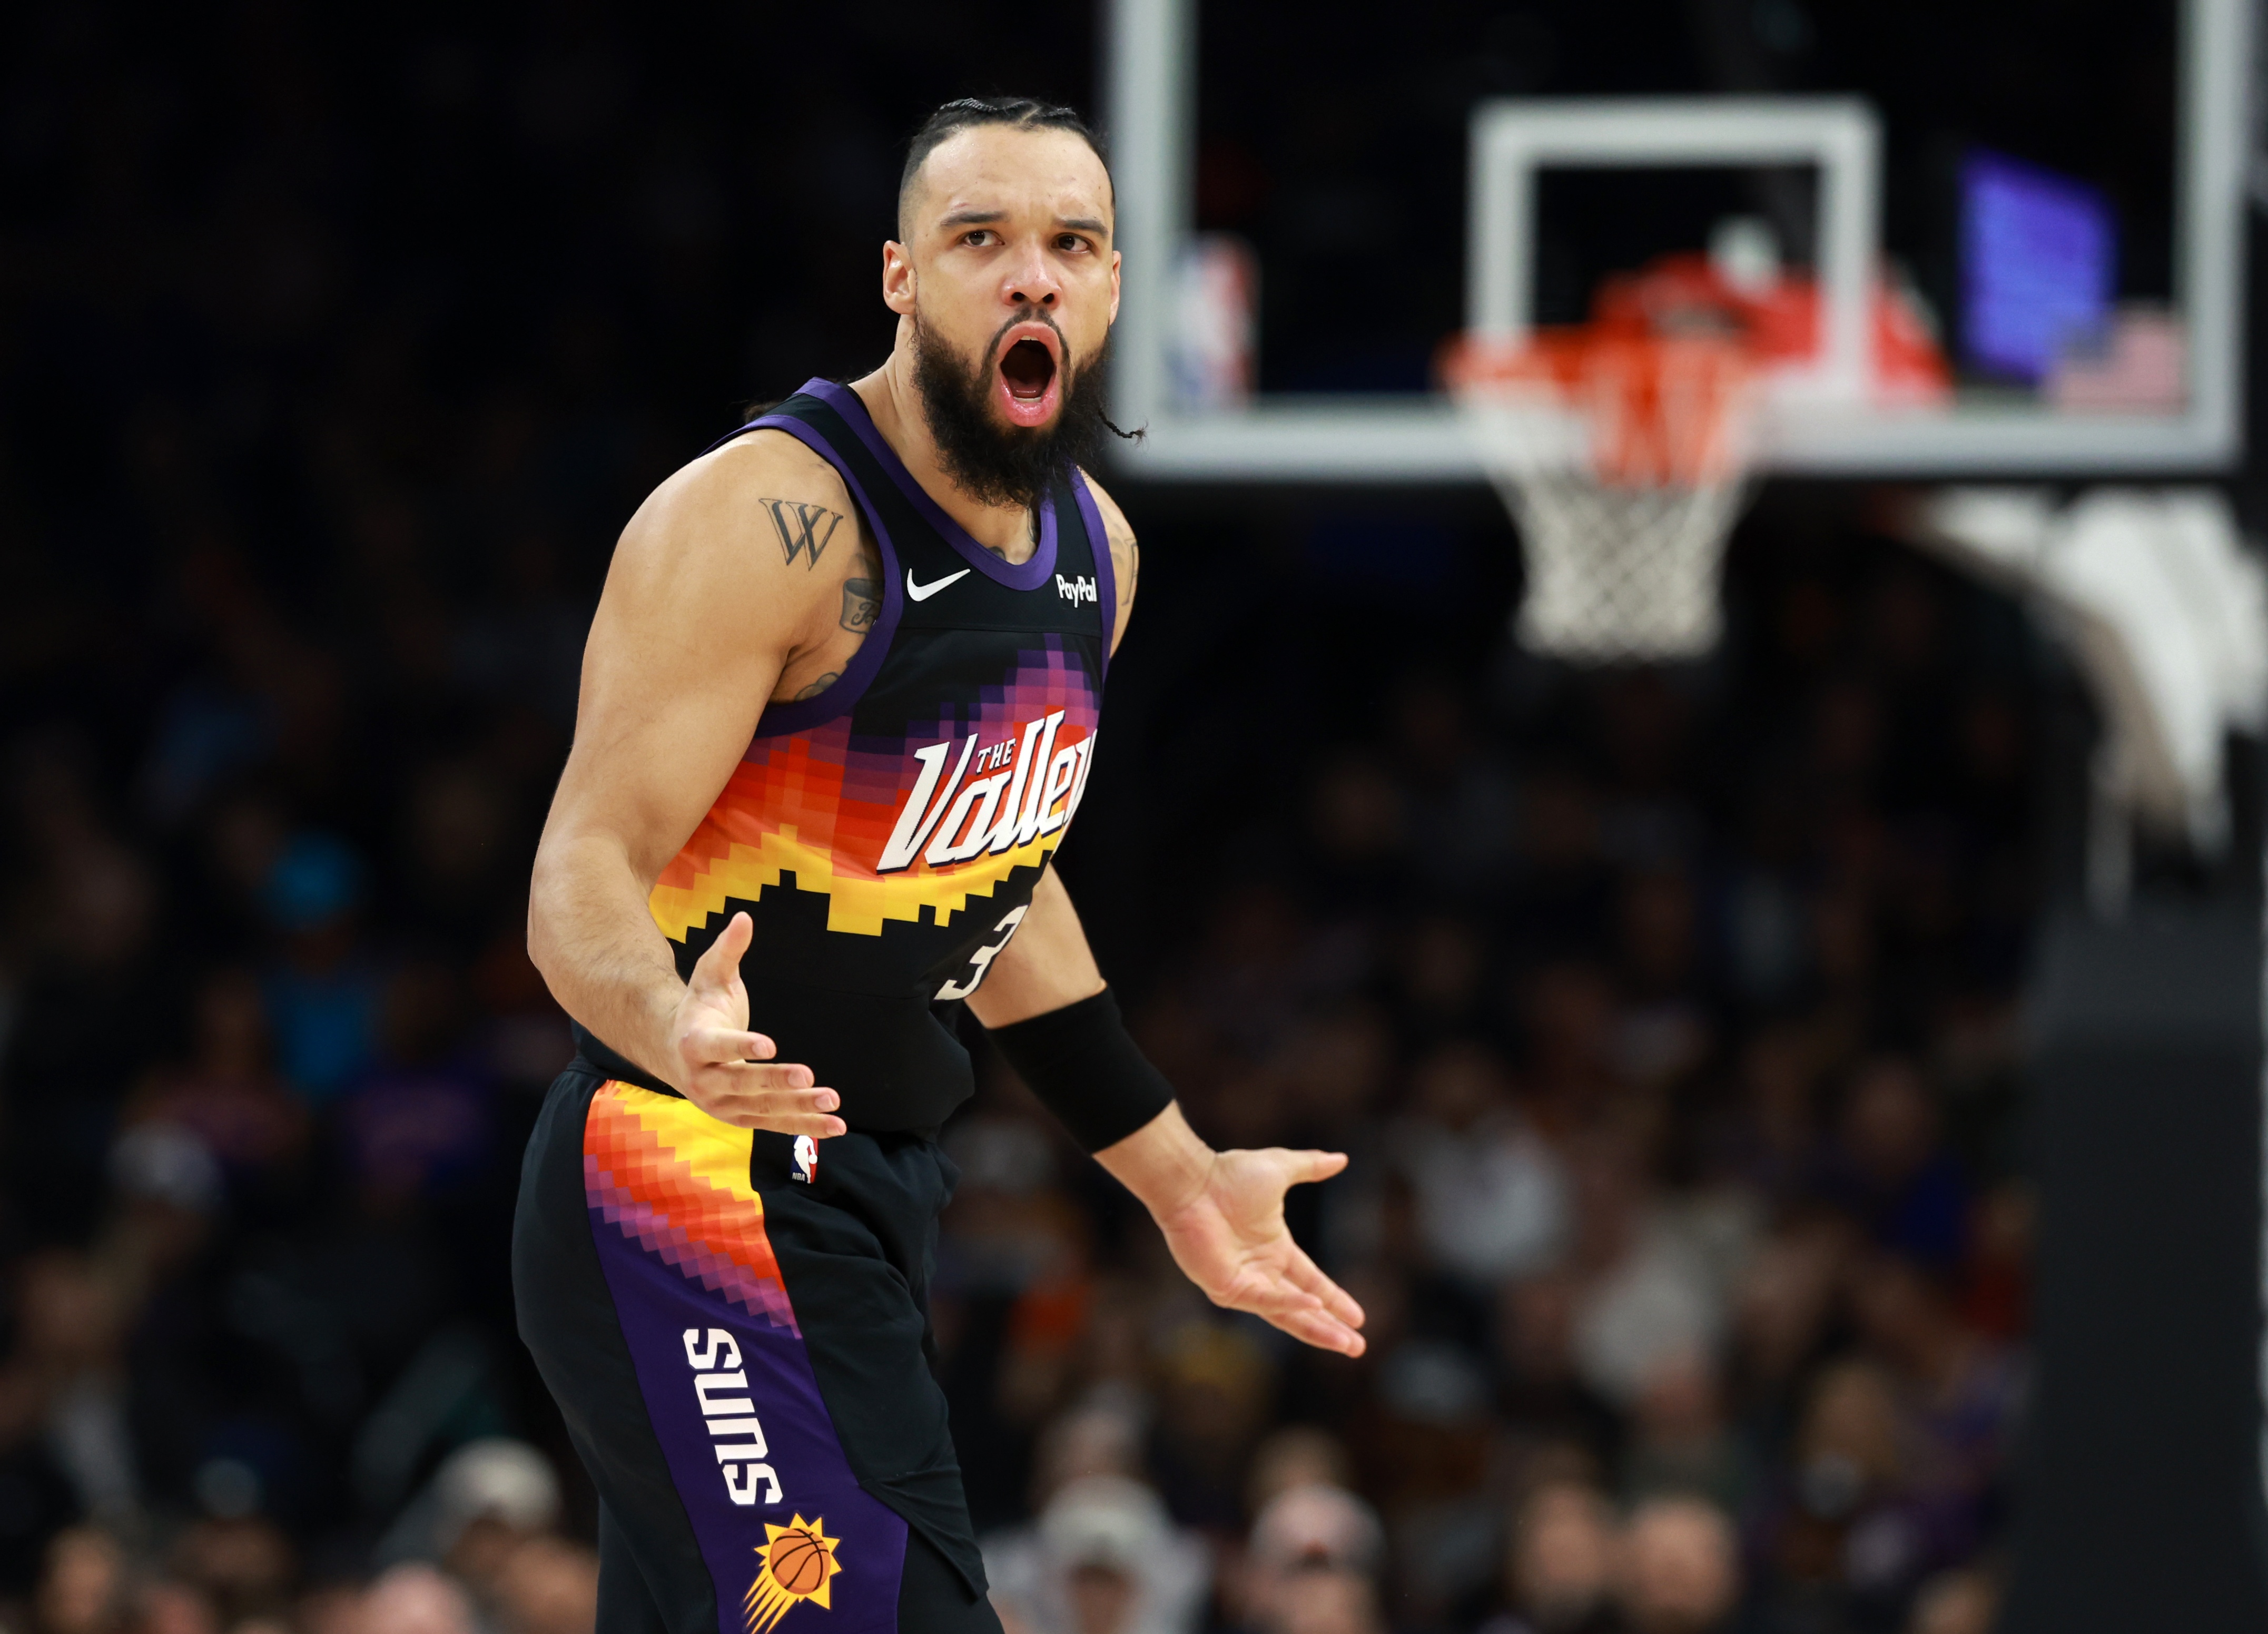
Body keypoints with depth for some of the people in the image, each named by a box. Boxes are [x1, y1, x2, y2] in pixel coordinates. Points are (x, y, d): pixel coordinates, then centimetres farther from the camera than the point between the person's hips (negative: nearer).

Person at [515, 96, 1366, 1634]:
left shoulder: (1094, 548, 10)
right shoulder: (764, 521, -17)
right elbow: (584, 880, -21)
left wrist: (1181, 1176, 26)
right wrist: (676, 1031, -43)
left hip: (862, 1195, 9)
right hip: (698, 1192, -9)